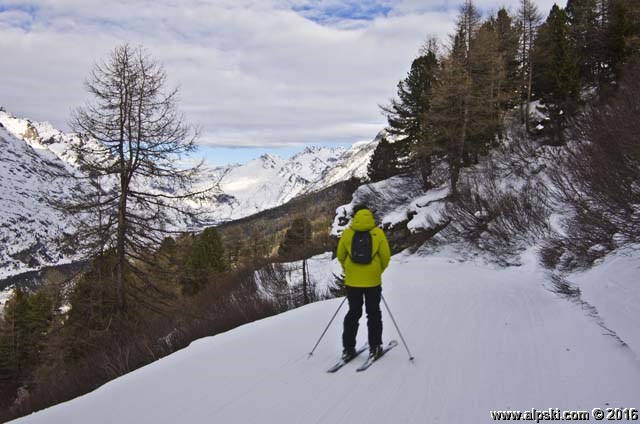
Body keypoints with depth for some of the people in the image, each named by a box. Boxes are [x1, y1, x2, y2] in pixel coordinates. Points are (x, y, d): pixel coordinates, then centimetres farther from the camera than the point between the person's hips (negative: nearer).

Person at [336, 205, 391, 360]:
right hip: (373, 281, -1)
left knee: (353, 313, 13)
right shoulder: (378, 233, -6)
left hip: (352, 281, 1)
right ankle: (374, 347, 14)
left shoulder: (347, 233, -3)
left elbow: (340, 256, 4)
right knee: (373, 313, 12)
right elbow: (386, 257, -5)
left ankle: (348, 348, 11)